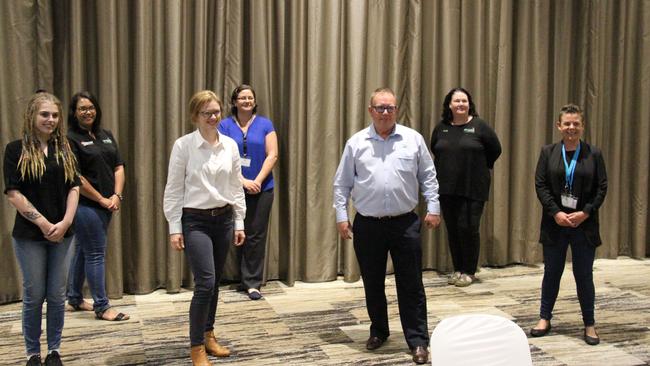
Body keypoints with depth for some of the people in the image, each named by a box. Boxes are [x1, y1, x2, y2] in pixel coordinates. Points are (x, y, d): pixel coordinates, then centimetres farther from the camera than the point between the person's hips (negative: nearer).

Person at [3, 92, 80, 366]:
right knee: (33, 296, 4)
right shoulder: (16, 149, -3)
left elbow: (74, 188, 5)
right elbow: (13, 193, -8)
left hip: (62, 233, 3)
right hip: (29, 234, -3)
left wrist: (65, 222, -9)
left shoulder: (64, 150, 9)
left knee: (57, 295, 8)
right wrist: (43, 223, -13)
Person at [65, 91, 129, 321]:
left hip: (107, 205, 7)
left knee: (82, 250, 17)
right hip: (86, 205, -7)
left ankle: (75, 299, 29)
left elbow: (118, 167, 9)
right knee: (96, 254, -3)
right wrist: (102, 199, -12)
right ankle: (102, 307, 5)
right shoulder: (70, 139, -9)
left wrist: (117, 195, -5)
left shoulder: (106, 135, 12)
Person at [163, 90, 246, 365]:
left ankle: (208, 335, 31)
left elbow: (236, 187, 9)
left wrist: (239, 222, 8)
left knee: (214, 283, 13)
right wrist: (174, 228, -8)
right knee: (205, 283, -11)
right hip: (195, 221, -4)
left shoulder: (230, 145, 4)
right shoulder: (183, 145, -7)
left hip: (223, 219, 5)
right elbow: (173, 189, -6)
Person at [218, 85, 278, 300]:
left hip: (261, 189, 0)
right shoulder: (225, 125, 1)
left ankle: (253, 283, 8)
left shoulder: (265, 124, 3)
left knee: (256, 236, 0)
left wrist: (258, 180, -12)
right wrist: (243, 181, -14)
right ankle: (244, 278, 22)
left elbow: (272, 155, -2)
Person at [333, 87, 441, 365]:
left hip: (405, 224, -1)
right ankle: (378, 331, 31)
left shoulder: (413, 139, 2)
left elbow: (428, 177, 7)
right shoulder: (356, 143, 3)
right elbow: (342, 184, 5)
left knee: (411, 285, 3)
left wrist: (433, 207, 1)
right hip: (367, 225, 1)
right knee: (373, 284, 13)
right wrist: (341, 216, 0)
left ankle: (418, 341, 12)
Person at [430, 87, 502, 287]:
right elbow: (435, 151, 21)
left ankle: (469, 272, 11)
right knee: (452, 230, 8)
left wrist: (479, 167, 8)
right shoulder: (441, 128, 6)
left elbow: (495, 150, 3)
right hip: (447, 189, 4)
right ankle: (457, 269, 21)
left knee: (468, 229, -4)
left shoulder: (479, 126, -4)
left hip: (473, 189, -4)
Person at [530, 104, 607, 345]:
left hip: (584, 224, -1)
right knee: (551, 272, 11)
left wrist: (585, 212, -12)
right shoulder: (548, 152, 3)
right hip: (555, 223, 1)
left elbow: (601, 188, 0)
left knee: (584, 275, 5)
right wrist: (556, 212, -12)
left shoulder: (594, 154, 2)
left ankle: (589, 324, 18)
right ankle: (545, 318, 24)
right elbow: (540, 185, -2)